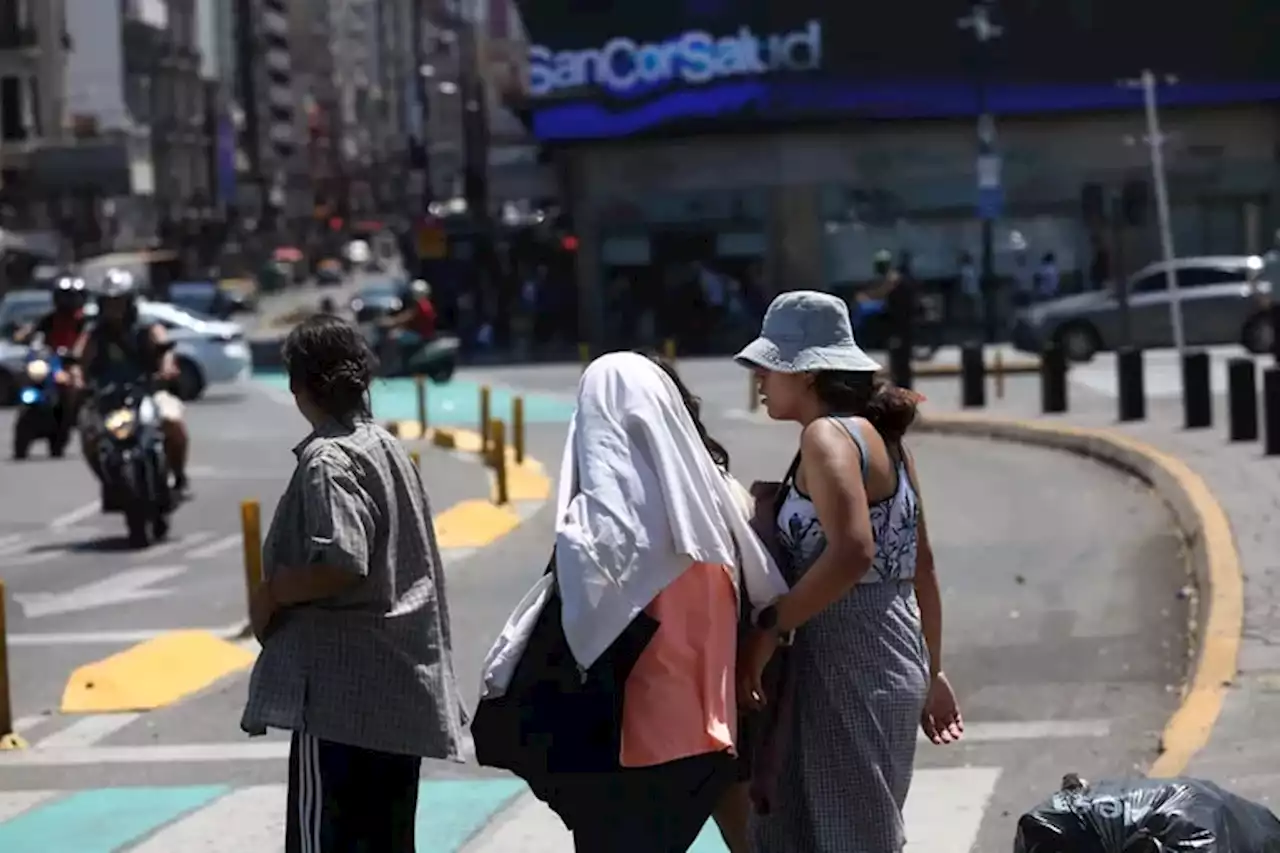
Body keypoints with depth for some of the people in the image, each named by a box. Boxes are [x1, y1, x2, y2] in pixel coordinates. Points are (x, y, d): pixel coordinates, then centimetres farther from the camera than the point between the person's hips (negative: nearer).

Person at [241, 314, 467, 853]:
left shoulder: (327, 460, -14)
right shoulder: (386, 447, 12)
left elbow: (340, 566, -26)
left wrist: (270, 594, -11)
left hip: (340, 692, -9)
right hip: (399, 684, 9)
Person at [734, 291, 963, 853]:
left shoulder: (828, 435, -14)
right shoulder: (879, 436, 15)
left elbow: (852, 552, -28)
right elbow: (921, 566, 18)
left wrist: (769, 628, -21)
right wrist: (931, 672, 23)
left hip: (850, 664, -10)